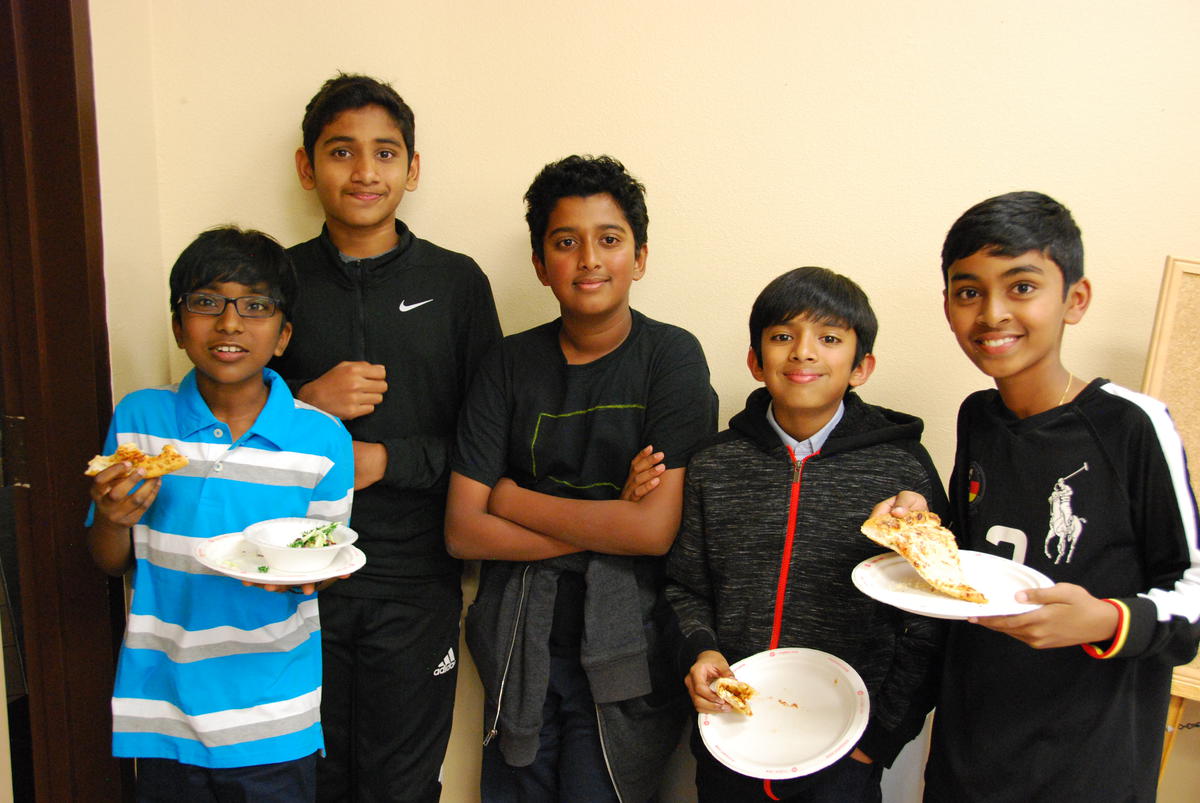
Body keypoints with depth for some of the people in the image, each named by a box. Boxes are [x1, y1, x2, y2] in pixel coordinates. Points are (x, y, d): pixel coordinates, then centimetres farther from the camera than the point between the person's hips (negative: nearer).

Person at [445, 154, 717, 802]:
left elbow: (656, 529, -18)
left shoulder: (671, 356, -9)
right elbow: (461, 531, -6)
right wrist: (606, 521, -15)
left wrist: (513, 499, -10)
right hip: (522, 645, 3)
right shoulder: (510, 364, 0)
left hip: (627, 651, -3)